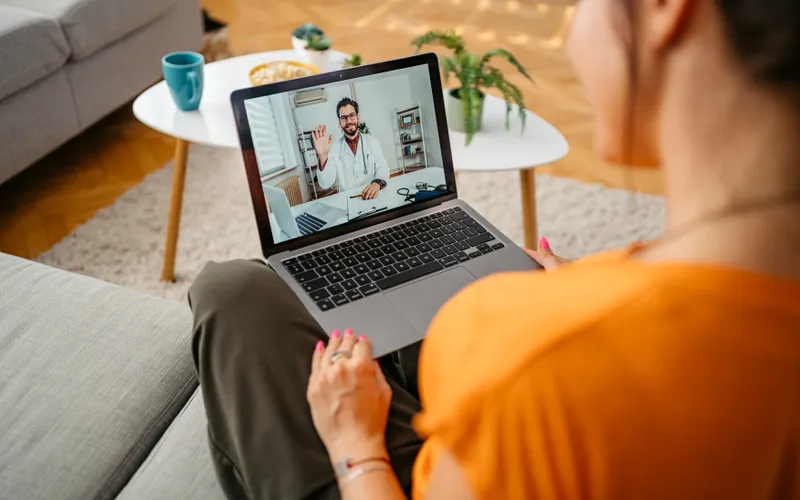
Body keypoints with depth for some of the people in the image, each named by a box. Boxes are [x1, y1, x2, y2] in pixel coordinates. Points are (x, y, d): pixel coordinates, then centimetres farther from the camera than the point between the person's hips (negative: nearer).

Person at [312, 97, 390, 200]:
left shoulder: (372, 141, 7)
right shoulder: (333, 148, 3)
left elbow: (382, 168, -4)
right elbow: (325, 184, -6)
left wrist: (377, 183, -26)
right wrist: (323, 156, -20)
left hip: (371, 198, 2)